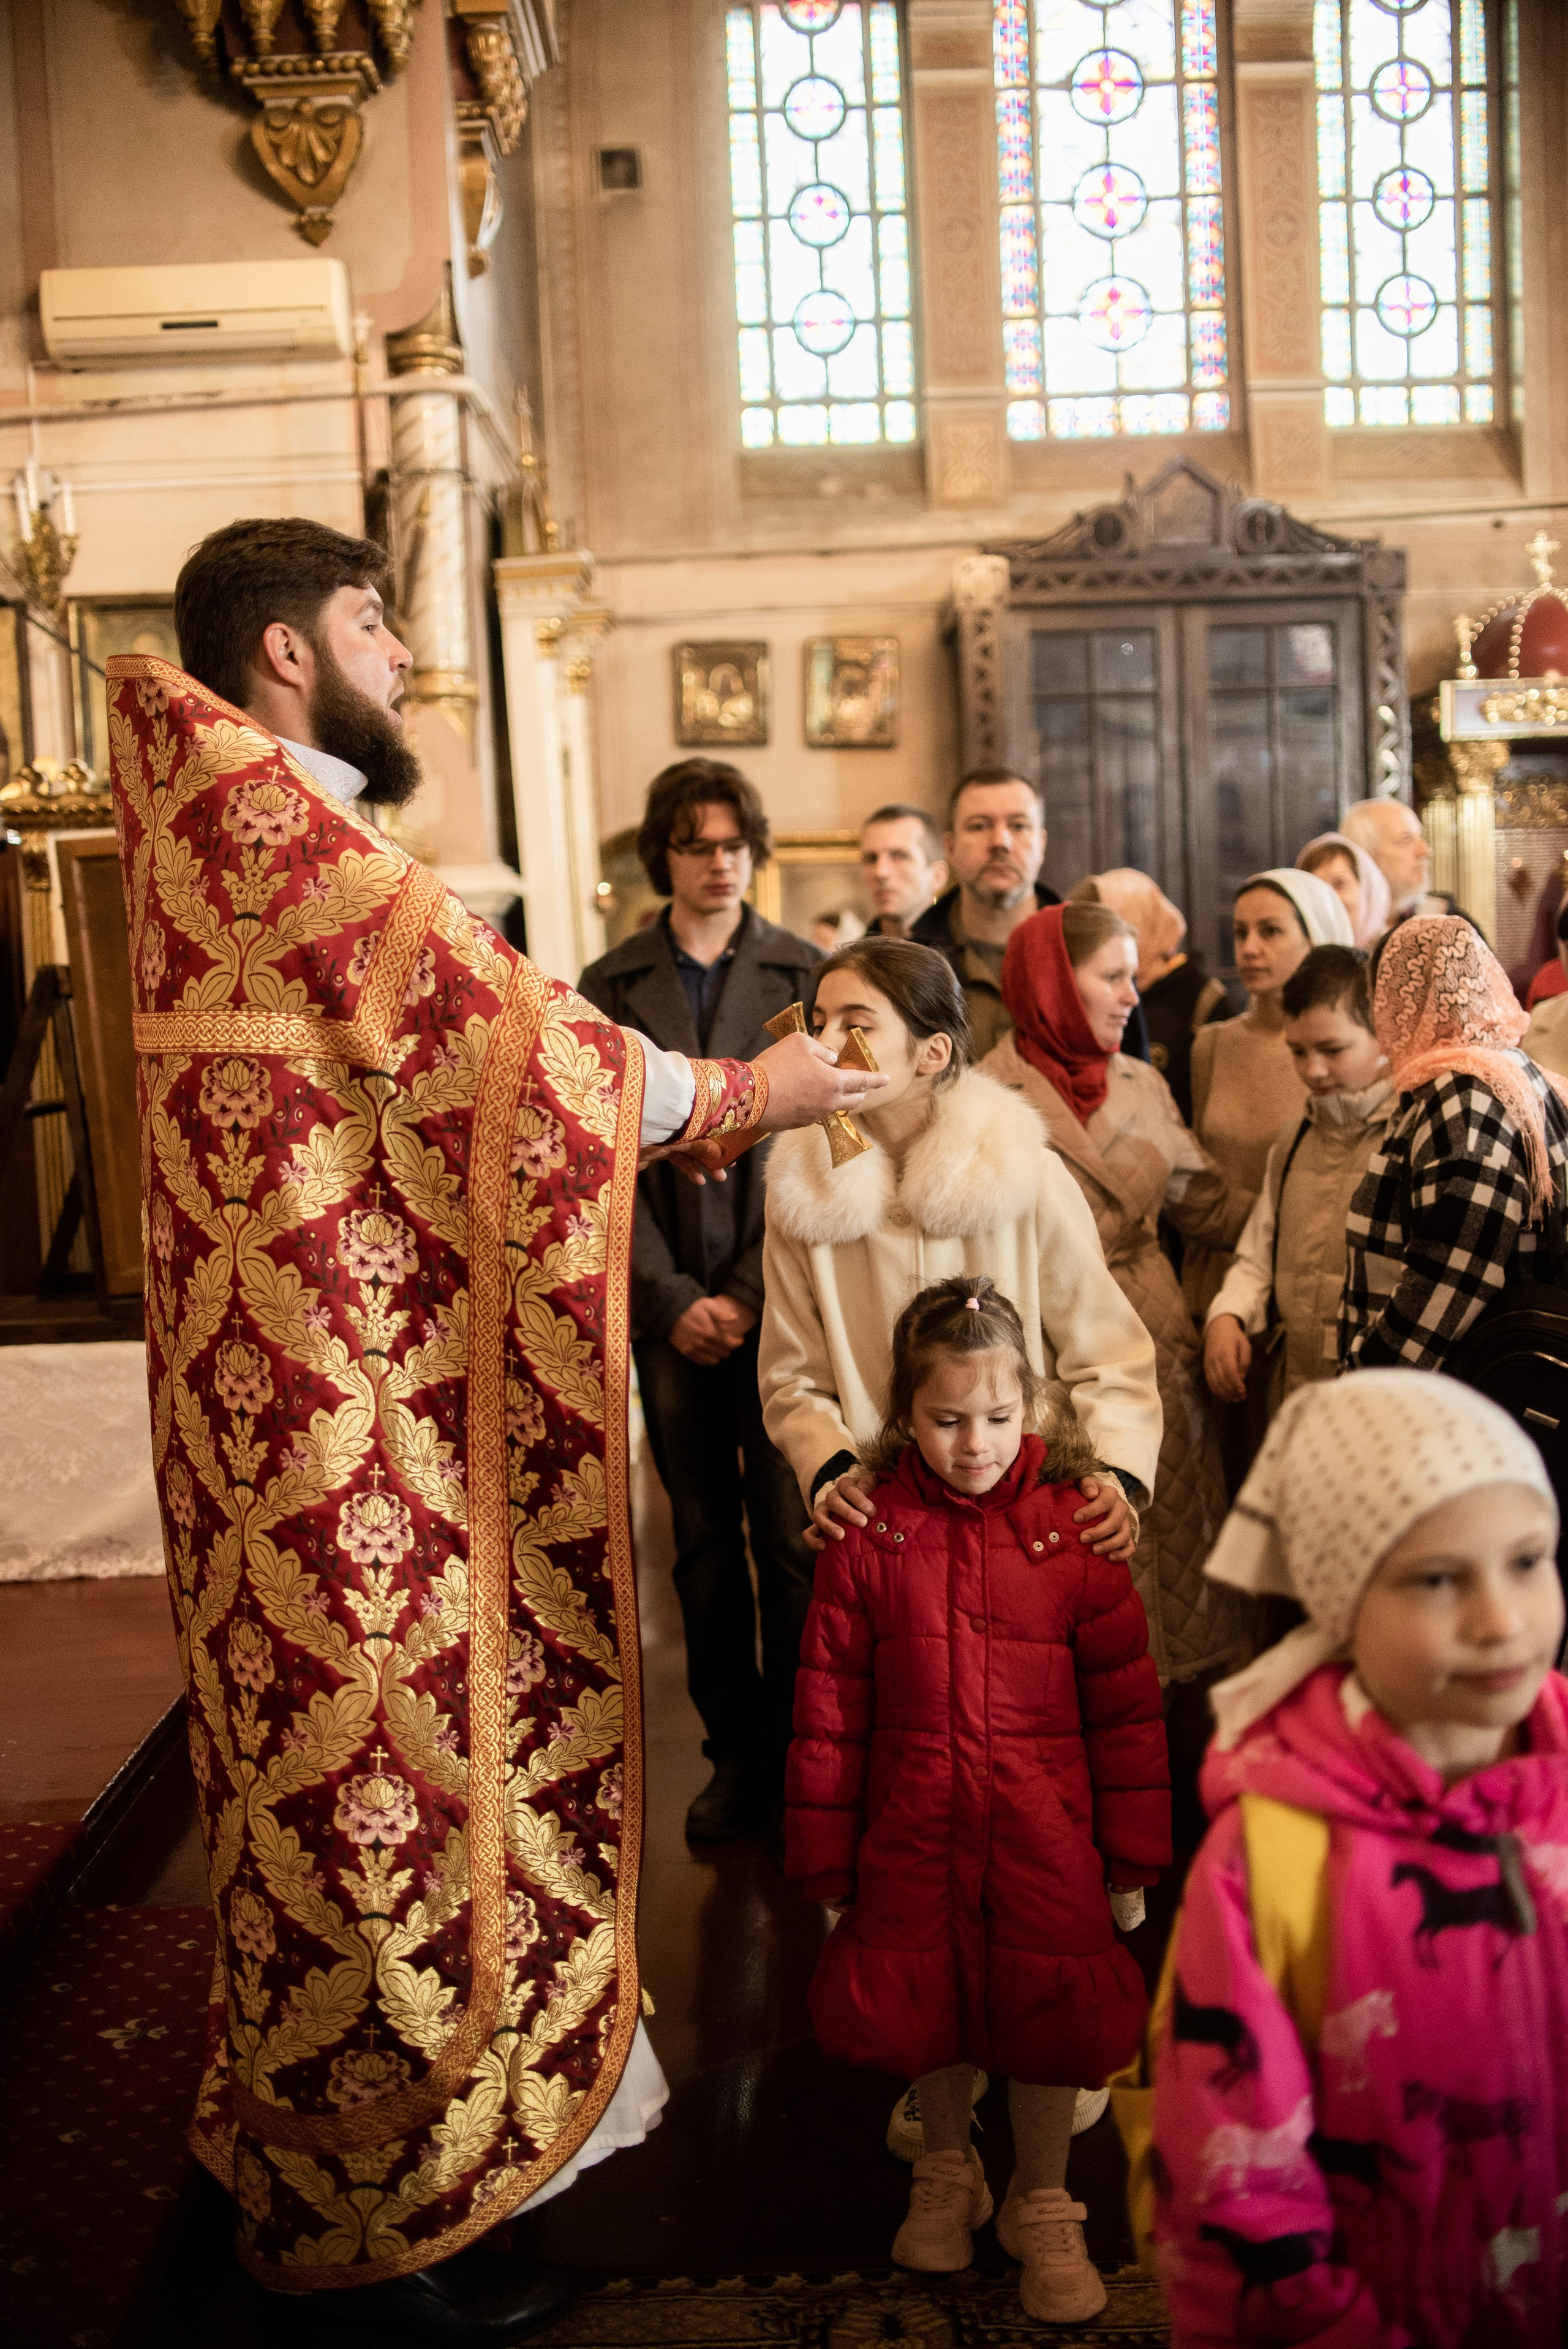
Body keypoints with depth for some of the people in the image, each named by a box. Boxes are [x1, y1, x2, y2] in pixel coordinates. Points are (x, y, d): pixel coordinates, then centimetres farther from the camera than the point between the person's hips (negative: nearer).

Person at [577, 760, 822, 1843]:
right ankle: (735, 1754, 21)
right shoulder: (612, 987, 7)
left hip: (777, 1298, -2)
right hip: (670, 1306, 2)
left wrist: (749, 1294, -9)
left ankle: (799, 1753, 12)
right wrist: (674, 1298, -6)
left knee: (791, 1533, -3)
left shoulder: (802, 973, 3)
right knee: (703, 1539, 9)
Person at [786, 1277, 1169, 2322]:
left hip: (1044, 1838, 0)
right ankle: (948, 2170, 44)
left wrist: (1132, 1860, 1)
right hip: (913, 1836, 1)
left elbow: (1126, 1705, -2)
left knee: (1046, 2012, 6)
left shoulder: (1073, 1529, -9)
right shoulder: (866, 1538, -8)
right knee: (926, 2008, 11)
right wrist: (826, 1863, 2)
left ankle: (1042, 2207, 35)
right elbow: (829, 1713, -2)